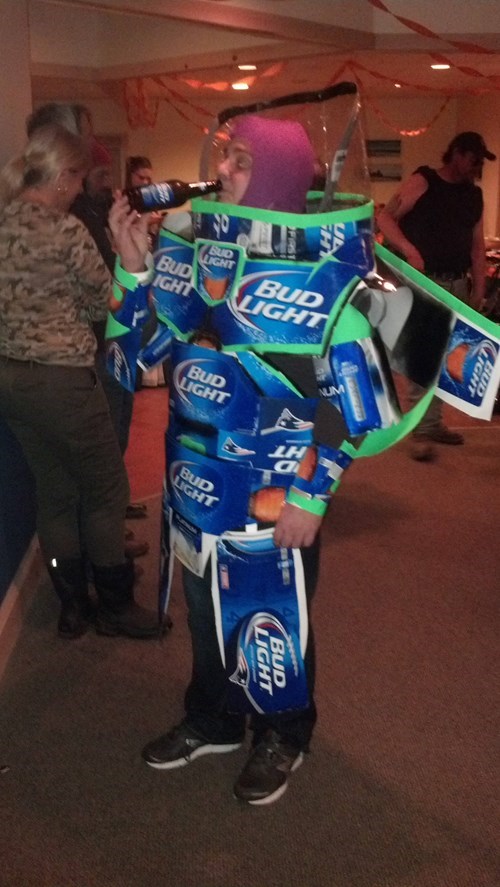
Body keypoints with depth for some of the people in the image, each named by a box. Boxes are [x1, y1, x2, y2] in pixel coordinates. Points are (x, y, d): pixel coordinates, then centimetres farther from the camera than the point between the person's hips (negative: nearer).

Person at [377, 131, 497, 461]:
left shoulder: (474, 195, 15)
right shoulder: (423, 182, -3)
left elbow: (477, 245, 15)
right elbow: (385, 217, -10)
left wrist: (479, 289, 8)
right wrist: (408, 249, -24)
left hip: (457, 284, 6)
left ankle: (434, 422, 18)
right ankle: (422, 430, -10)